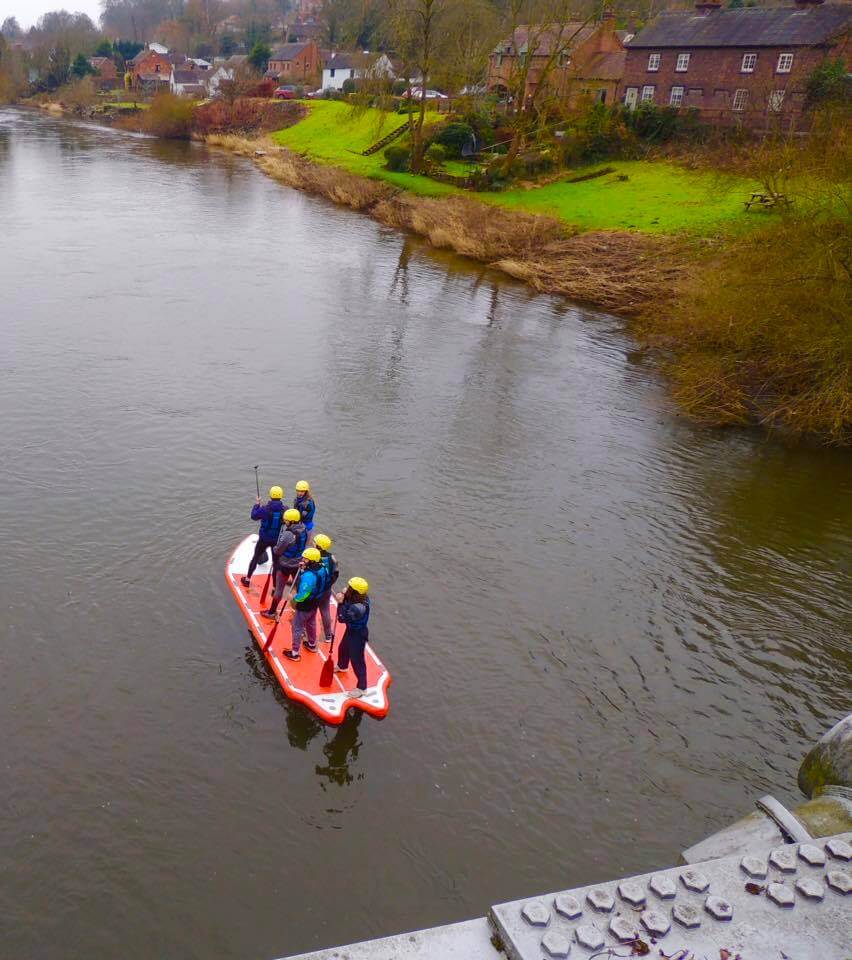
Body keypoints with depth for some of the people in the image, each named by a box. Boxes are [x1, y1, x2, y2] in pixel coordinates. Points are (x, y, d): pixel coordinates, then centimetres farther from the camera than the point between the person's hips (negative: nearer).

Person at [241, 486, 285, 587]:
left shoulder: (264, 509, -21)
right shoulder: (285, 510, -16)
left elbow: (254, 516, -3)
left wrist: (257, 504, 9)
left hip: (264, 539, -1)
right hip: (277, 540, 1)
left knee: (256, 557, 19)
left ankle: (247, 579, 30)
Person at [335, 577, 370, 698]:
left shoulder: (358, 608, -40)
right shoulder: (357, 599, -15)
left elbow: (342, 618, -29)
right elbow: (347, 604, -1)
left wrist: (340, 603, -26)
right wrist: (343, 598, -20)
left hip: (358, 635, -10)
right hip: (351, 630, 10)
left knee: (357, 661, 7)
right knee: (343, 648, 33)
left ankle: (362, 688, 24)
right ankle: (342, 666, 65)